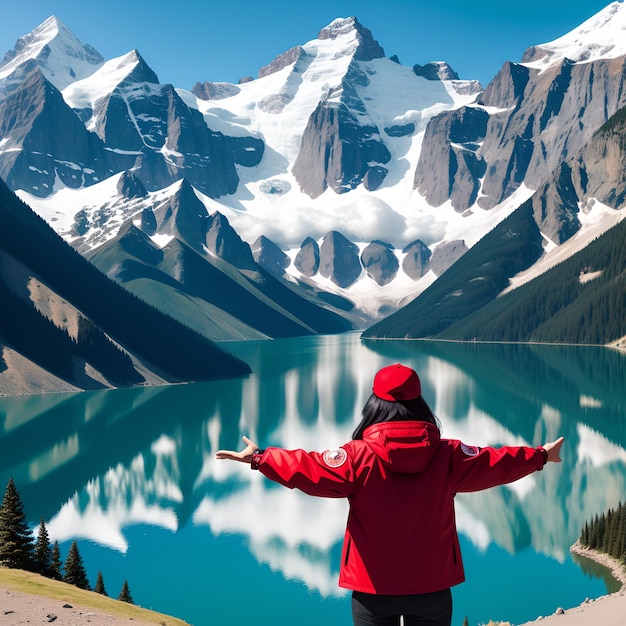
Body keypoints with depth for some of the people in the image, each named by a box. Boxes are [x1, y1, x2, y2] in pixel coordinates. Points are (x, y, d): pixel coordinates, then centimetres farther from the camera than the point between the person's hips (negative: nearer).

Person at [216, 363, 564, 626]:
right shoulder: (448, 456, -5)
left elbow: (309, 469, -14)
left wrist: (259, 458, -2)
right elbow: (494, 464, 4)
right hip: (432, 586, 2)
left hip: (374, 587, -2)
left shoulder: (359, 458, -13)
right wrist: (540, 457, 19)